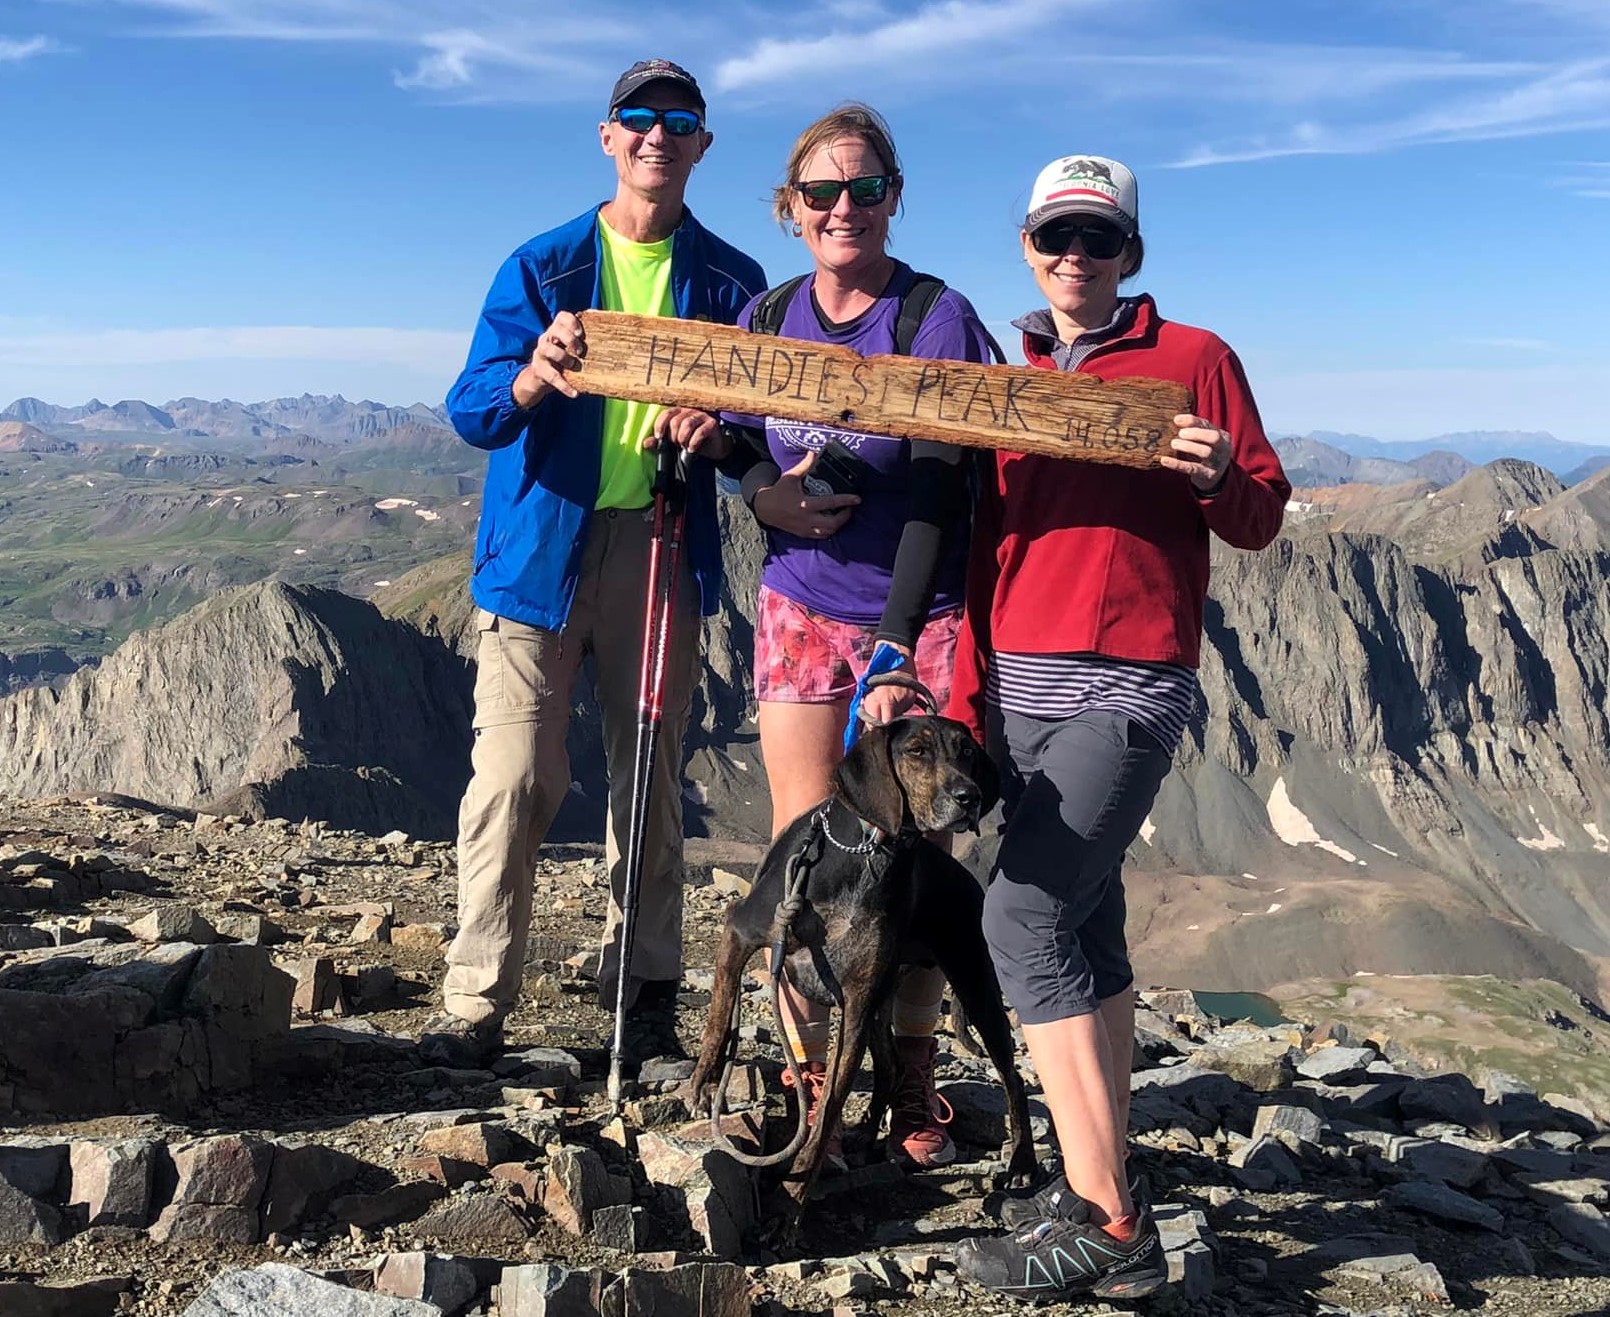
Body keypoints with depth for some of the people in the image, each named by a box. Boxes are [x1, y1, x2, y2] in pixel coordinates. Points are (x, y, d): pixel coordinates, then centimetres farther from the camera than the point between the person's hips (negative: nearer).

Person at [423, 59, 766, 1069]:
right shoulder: (541, 266, 5)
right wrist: (533, 377, -28)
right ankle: (478, 1000, 3)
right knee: (515, 777, -6)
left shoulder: (730, 283, 10)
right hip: (543, 547, -1)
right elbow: (470, 410, -5)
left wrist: (715, 433, -14)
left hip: (665, 552, 2)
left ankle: (645, 987, 18)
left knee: (653, 780, 6)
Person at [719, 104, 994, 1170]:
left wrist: (895, 650, -20)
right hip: (801, 612, 3)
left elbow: (937, 500, -12)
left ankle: (914, 1091, 19)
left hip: (921, 619, -3)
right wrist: (764, 491, -6)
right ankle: (813, 1090, 13)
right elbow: (732, 443, 19)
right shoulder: (765, 317, 6)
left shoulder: (940, 321, -7)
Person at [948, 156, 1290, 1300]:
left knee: (1025, 915, -16)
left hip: (1128, 688, -6)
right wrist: (965, 693, 10)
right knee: (1087, 928, 8)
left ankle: (1103, 1226, -10)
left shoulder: (1194, 359, 4)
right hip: (1018, 688, 6)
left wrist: (1221, 479, -19)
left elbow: (1264, 519, 3)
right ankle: (1107, 1184, 16)